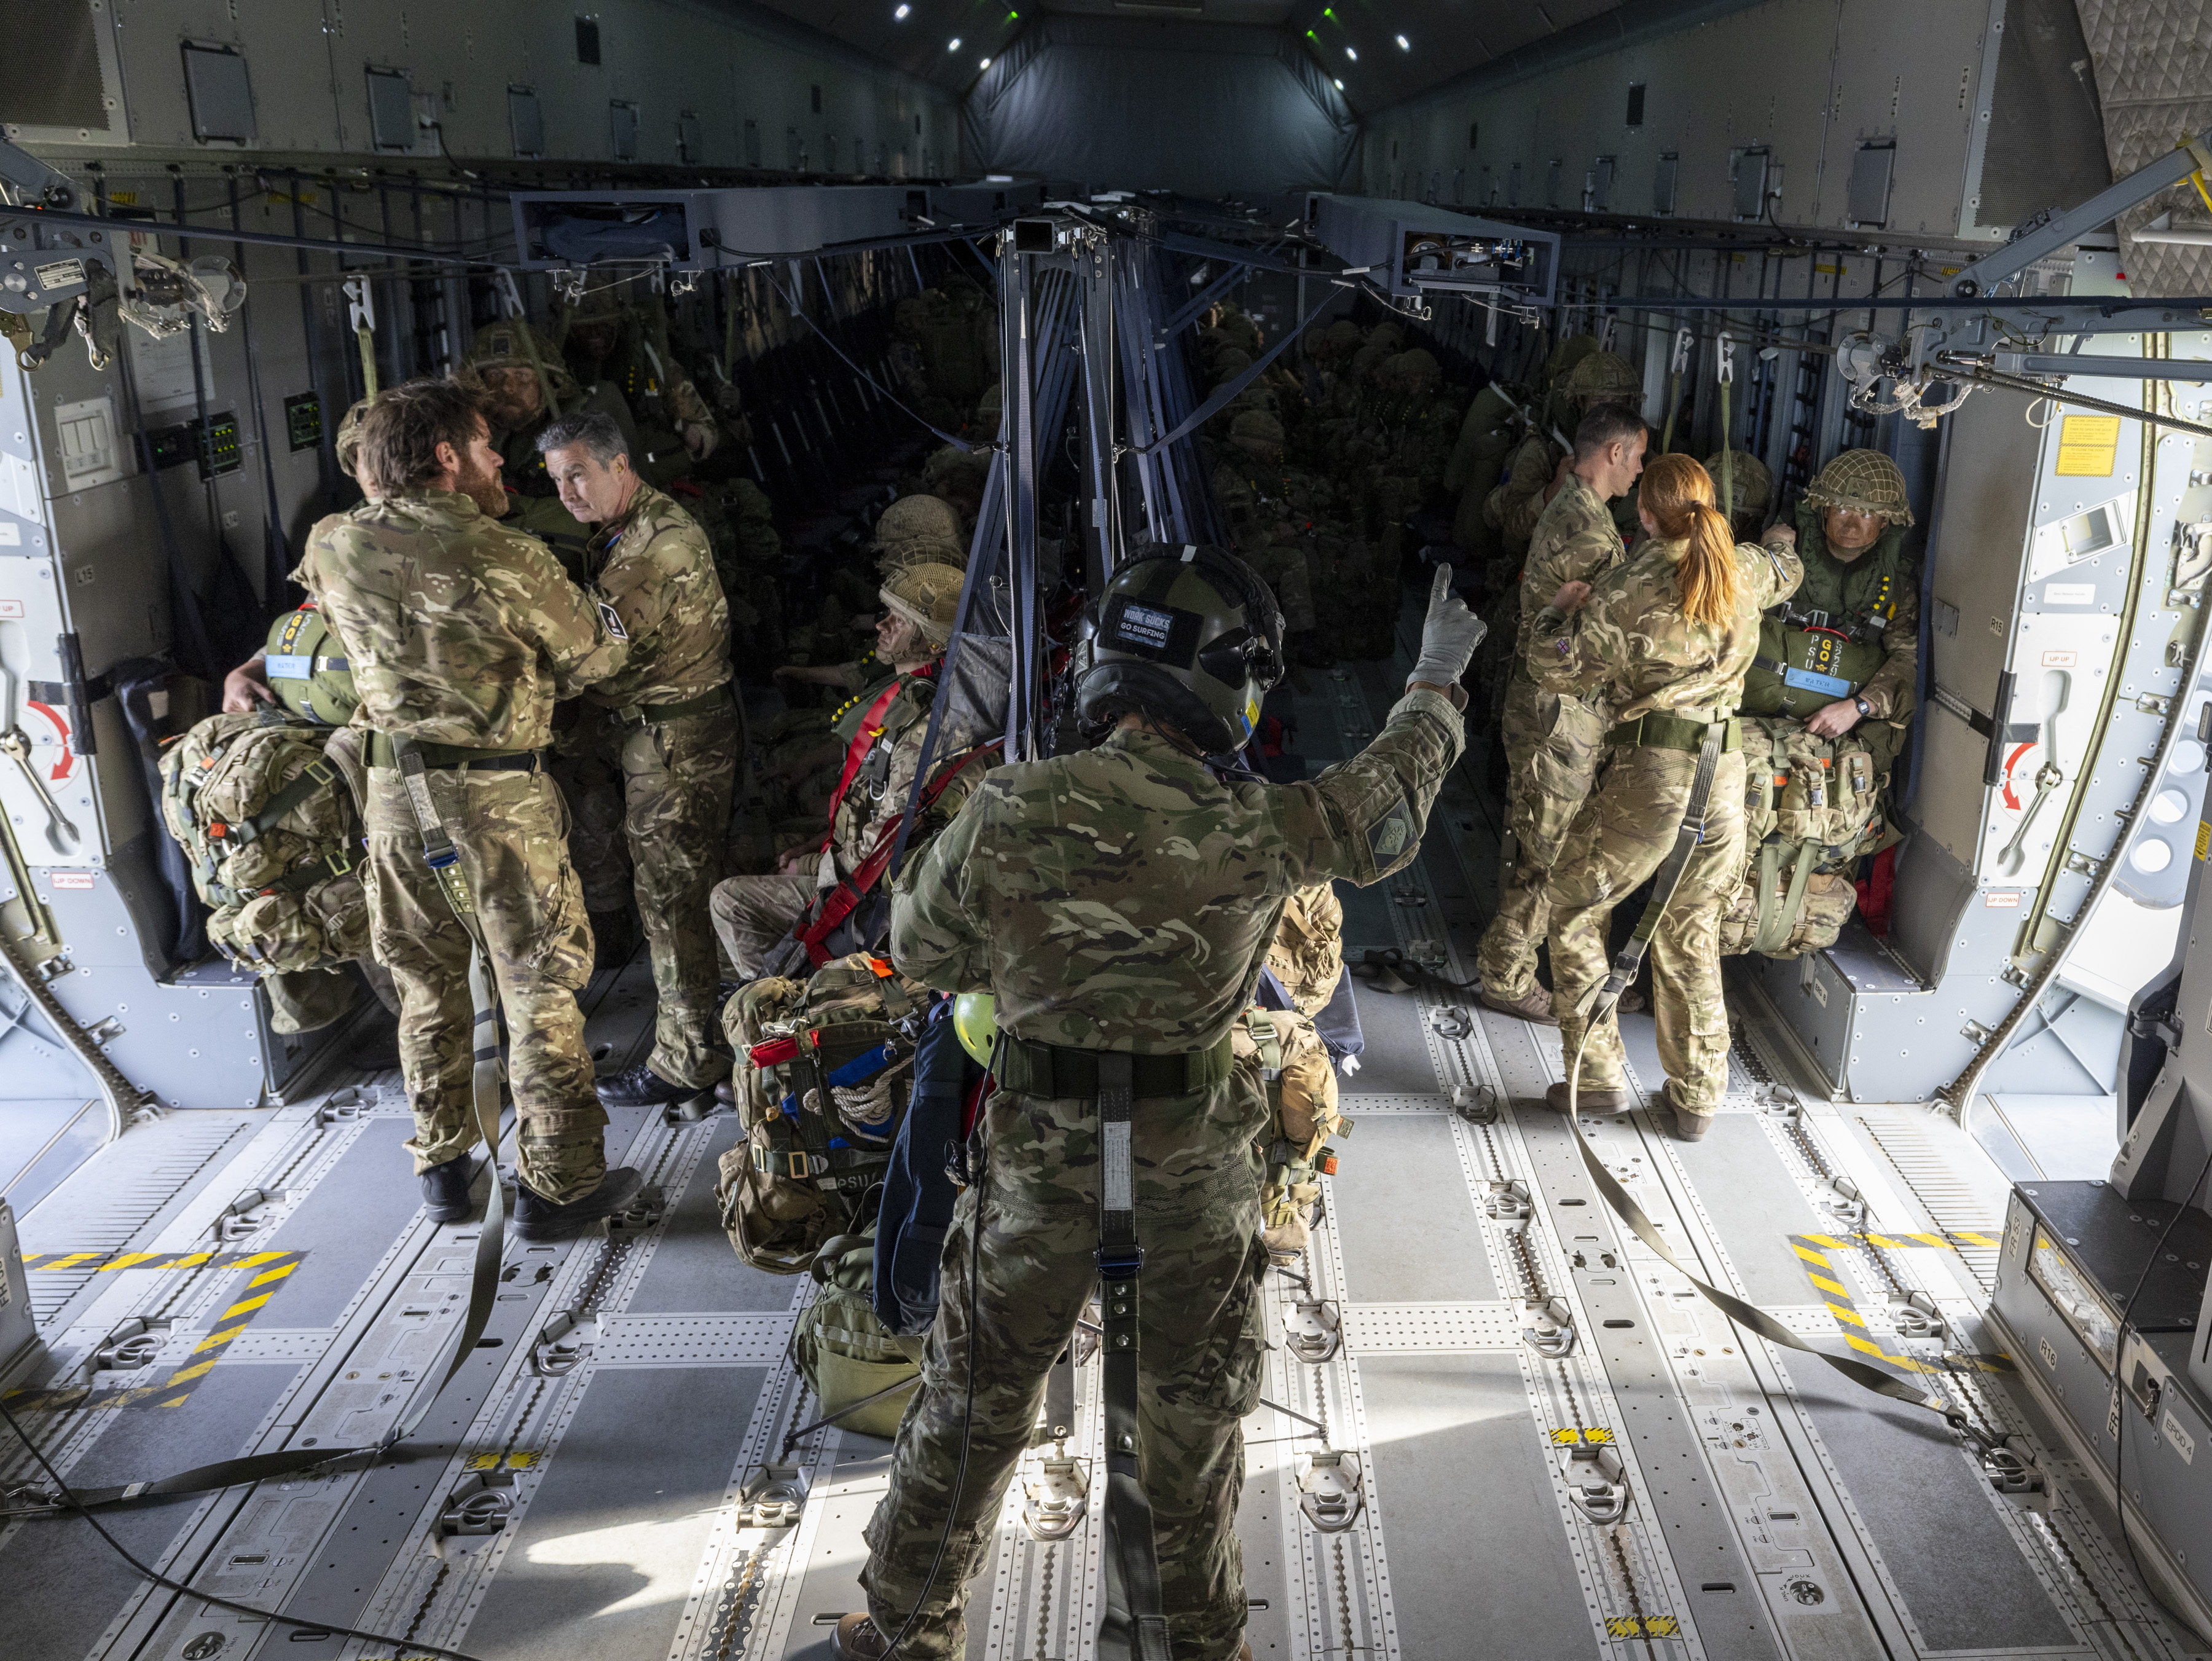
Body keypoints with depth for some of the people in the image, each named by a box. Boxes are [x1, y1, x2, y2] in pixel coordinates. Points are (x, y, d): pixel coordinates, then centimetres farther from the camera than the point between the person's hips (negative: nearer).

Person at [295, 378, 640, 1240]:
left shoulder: (332, 547, 0)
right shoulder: (501, 558, -16)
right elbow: (598, 651, -4)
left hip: (391, 790, 6)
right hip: (494, 793, -5)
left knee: (428, 984, 19)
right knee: (540, 984, 6)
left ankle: (442, 1167, 30)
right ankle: (557, 1183, 13)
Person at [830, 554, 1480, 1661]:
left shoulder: (1008, 812, -17)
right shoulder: (1255, 838, -18)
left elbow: (922, 951, -1)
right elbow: (1392, 788, 1)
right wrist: (1436, 681, 18)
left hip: (1039, 1164, 1)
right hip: (1195, 1175, 0)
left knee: (972, 1408, 20)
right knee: (1195, 1416, 21)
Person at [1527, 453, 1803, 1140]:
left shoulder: (1631, 587, -11)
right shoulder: (1746, 573, 7)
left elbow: (1557, 668, -11)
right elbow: (1789, 570, 31)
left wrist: (1562, 607, 8)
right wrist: (1778, 541, 54)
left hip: (1650, 773, -6)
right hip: (1725, 772, 6)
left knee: (1574, 908, 12)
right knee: (1692, 932, 17)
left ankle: (1598, 1074, 11)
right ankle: (1698, 1095, 24)